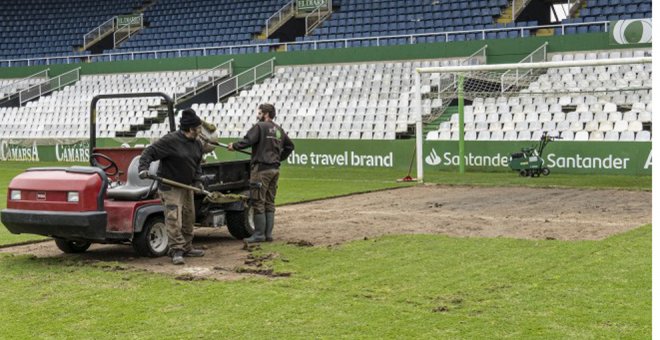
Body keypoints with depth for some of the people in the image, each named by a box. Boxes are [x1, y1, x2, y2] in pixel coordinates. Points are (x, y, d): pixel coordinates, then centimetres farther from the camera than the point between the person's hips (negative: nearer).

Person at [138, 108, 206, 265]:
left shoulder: (197, 144, 7)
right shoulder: (170, 141, -18)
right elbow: (149, 152, -18)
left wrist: (197, 180, 6)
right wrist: (143, 168, -31)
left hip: (186, 186, 8)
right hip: (170, 188, -8)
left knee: (188, 218, 15)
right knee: (174, 219, -12)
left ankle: (186, 248, 27)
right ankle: (176, 251, -8)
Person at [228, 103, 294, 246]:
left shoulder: (260, 127, -9)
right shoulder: (279, 130, 16)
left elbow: (248, 140, -19)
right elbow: (289, 146, 24)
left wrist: (234, 146, -4)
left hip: (261, 169, -8)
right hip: (275, 169, 8)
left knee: (258, 202, -4)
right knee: (270, 202, 12)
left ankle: (259, 234, -3)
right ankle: (268, 233, 13)